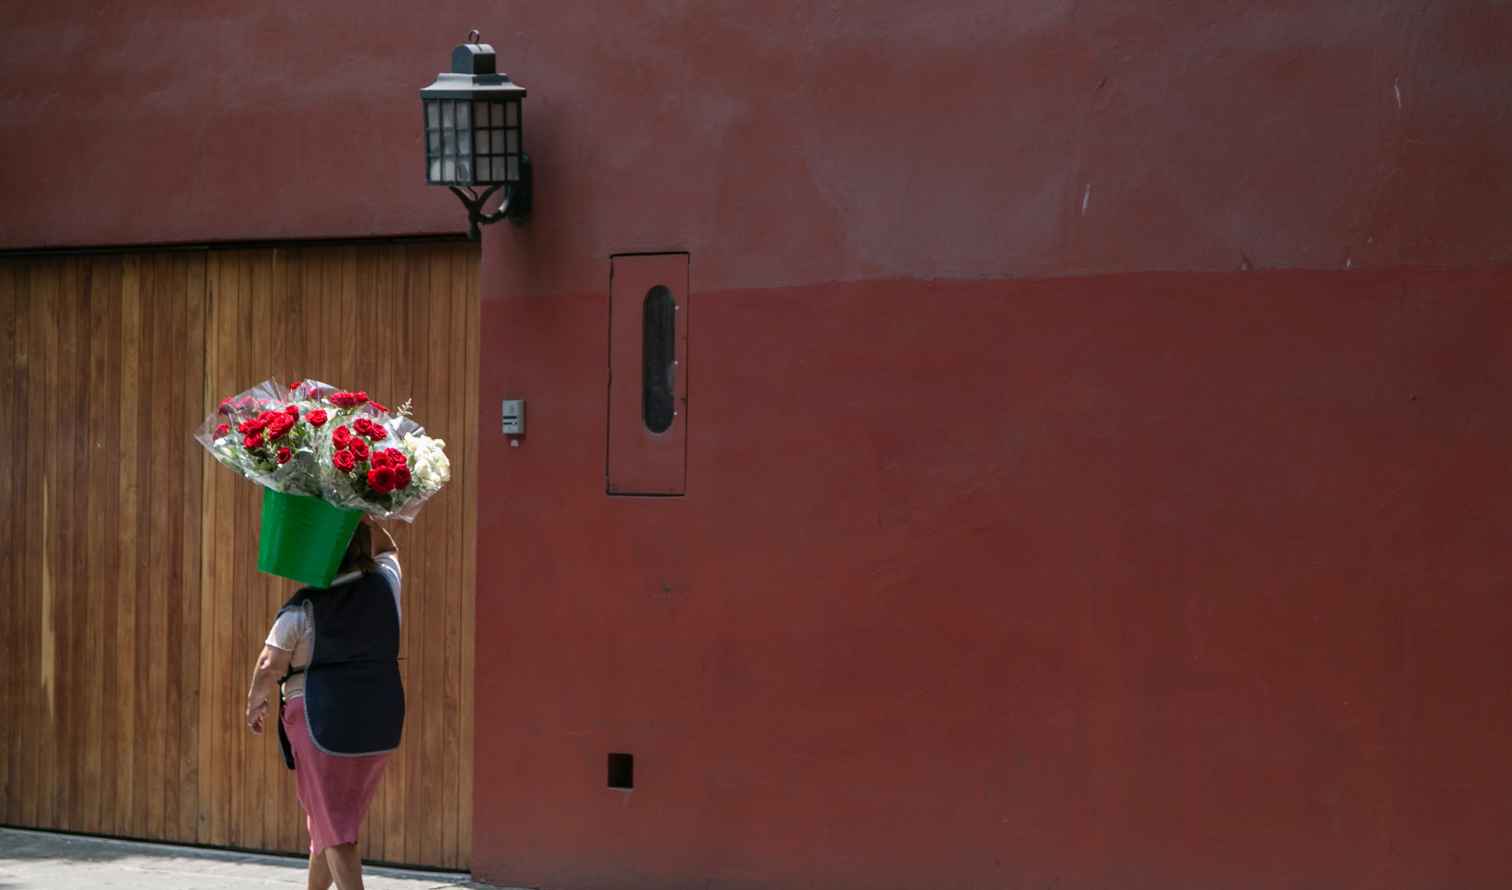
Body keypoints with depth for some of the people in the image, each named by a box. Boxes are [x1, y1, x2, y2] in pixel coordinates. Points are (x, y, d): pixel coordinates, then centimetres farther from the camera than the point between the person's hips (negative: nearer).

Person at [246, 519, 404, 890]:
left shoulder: (303, 607, -11)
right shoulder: (385, 583, 0)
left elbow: (269, 666, -11)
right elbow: (389, 549, 24)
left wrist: (256, 700, 8)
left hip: (322, 719, -5)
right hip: (380, 721, 5)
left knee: (334, 826, -1)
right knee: (339, 819, 20)